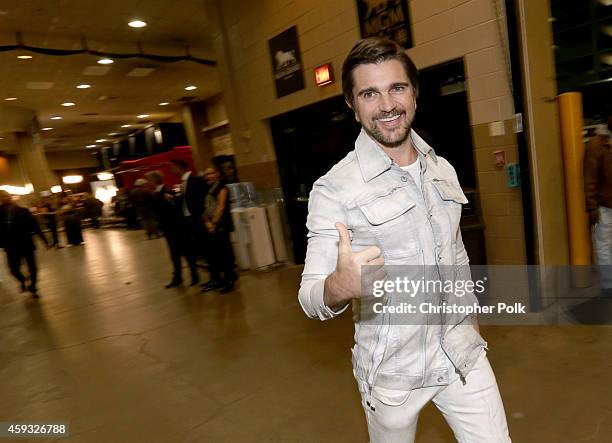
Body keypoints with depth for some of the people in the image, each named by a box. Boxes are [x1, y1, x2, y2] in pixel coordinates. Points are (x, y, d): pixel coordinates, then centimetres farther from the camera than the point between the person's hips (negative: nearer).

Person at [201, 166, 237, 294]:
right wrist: (207, 222, -3)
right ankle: (216, 279, 21)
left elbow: (221, 207, -12)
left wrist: (214, 223, -16)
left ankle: (229, 280, 2)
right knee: (212, 253, 10)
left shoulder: (222, 188, -3)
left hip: (221, 225, -8)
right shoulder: (208, 191, 19)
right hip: (211, 226, 8)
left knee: (225, 253, -6)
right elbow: (206, 209, 13)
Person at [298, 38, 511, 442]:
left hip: (464, 353, 5)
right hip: (393, 368, -4)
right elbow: (310, 297, -20)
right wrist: (339, 286, -40)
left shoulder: (443, 170, 2)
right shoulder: (334, 189, -18)